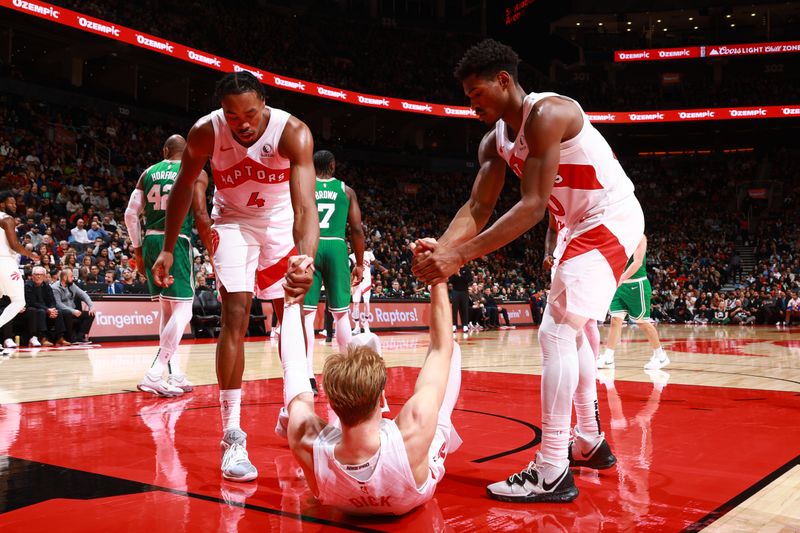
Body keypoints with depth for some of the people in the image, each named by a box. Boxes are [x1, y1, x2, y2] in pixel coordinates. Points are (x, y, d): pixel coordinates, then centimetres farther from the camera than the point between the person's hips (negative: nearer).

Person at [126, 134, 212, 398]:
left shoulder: (148, 173, 15)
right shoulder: (196, 173, 2)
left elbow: (131, 213, 10)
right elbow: (201, 216, -8)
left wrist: (138, 251, 18)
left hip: (150, 240, 6)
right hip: (177, 241, -6)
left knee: (166, 308, 15)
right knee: (183, 309, -3)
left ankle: (175, 375, 19)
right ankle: (154, 374, -16)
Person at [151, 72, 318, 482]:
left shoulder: (293, 133, -31)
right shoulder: (205, 132, -24)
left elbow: (304, 206, -41)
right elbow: (183, 187, -5)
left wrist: (305, 262, -58)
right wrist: (168, 249, -4)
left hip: (280, 222, 1)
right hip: (233, 221, -1)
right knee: (235, 314, -15)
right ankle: (231, 436, -14)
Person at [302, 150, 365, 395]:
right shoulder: (346, 190, 10)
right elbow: (357, 229, 6)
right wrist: (359, 264, 12)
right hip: (336, 248, 0)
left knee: (307, 314, 0)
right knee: (341, 314, 10)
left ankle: (308, 377, -8)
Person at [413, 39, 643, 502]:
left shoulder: (547, 114, -25)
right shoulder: (496, 141, 3)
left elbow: (532, 207, -31)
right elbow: (477, 209, -3)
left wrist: (461, 257, -35)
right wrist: (442, 247, -24)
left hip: (611, 219, -10)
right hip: (579, 226, 10)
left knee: (556, 330, -18)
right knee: (570, 328, 19)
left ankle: (553, 473, -15)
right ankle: (590, 440, 34)